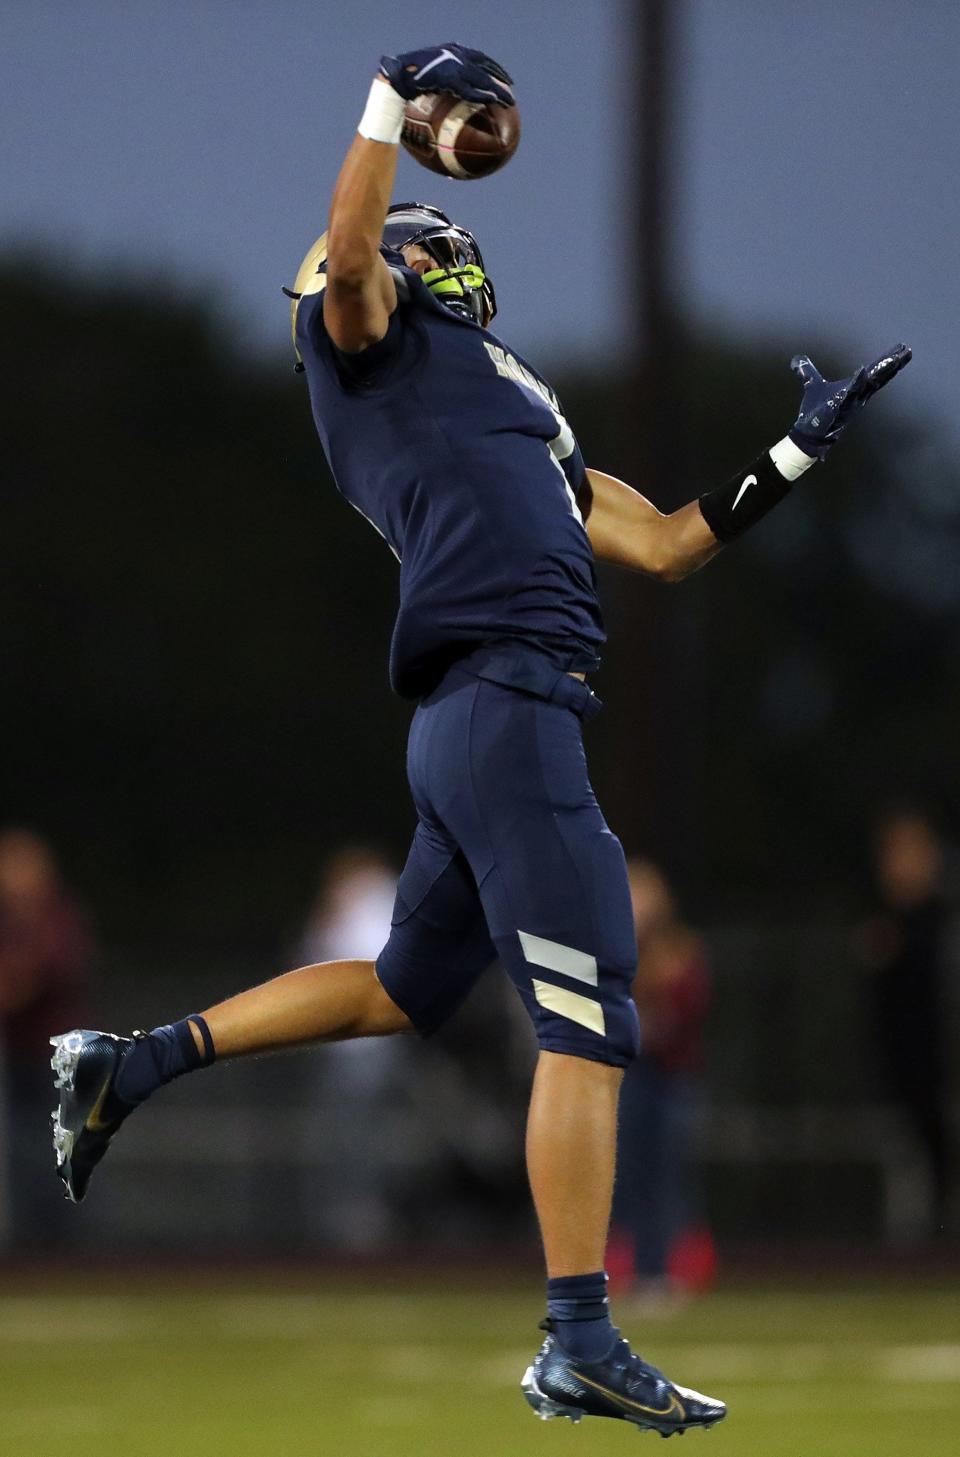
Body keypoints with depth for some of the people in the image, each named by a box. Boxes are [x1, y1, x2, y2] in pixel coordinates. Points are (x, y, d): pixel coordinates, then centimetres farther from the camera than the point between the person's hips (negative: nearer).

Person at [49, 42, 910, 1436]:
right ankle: (579, 1344, -11)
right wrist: (395, 96, -12)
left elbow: (664, 544, 27)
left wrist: (800, 447, 25)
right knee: (588, 1022, -10)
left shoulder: (522, 423, 30)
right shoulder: (370, 332, 8)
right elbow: (346, 249, -16)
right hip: (502, 703, -9)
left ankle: (129, 1064, 22)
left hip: (476, 728, 9)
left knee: (406, 992, 20)